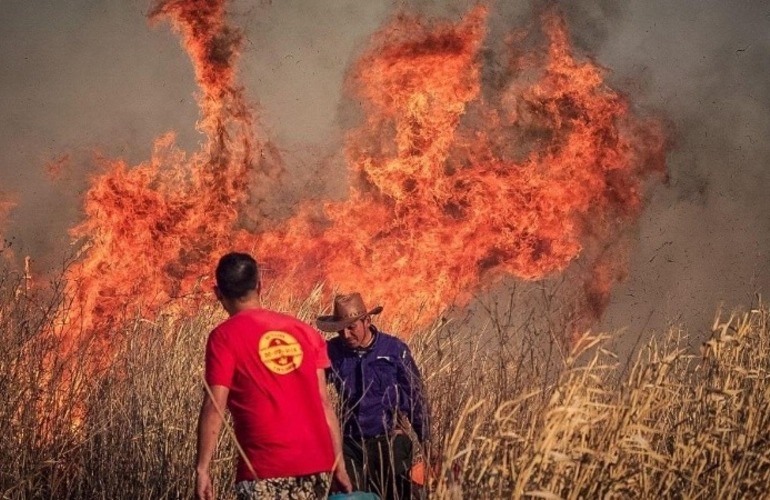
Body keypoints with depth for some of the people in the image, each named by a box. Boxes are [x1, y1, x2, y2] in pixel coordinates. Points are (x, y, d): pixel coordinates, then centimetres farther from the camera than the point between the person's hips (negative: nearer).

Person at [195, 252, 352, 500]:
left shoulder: (224, 337, -2)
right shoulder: (303, 331, 12)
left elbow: (214, 408, -9)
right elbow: (324, 403, 10)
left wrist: (202, 468, -7)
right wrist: (338, 463, 11)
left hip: (265, 469, -5)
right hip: (317, 463, 5)